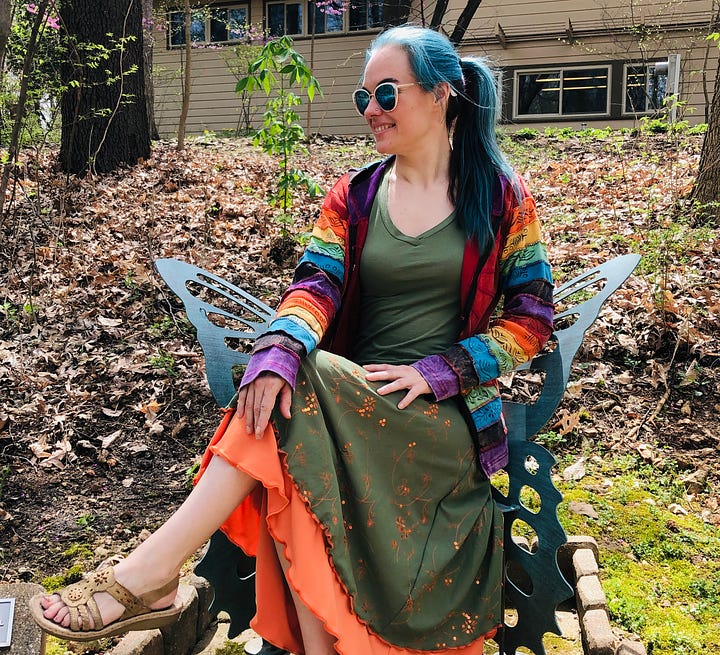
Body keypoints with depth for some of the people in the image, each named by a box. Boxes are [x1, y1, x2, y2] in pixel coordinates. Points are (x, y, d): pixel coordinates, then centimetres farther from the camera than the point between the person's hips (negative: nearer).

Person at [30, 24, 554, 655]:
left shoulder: (501, 196, 3)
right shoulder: (353, 196, 11)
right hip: (354, 400, 3)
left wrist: (435, 372, -14)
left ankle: (149, 574, -26)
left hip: (446, 415, -3)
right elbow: (316, 283, -5)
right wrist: (278, 351, -28)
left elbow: (534, 314, 0)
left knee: (297, 392, -31)